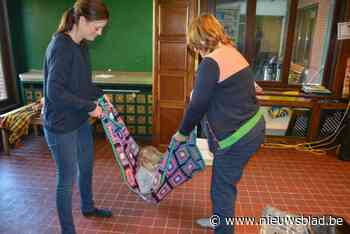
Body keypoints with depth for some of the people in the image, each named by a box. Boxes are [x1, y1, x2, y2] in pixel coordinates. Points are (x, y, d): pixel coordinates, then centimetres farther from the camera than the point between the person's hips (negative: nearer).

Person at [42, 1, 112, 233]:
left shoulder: (82, 45, 5)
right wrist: (89, 106, -20)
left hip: (80, 120, 9)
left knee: (86, 166, 23)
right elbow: (54, 91, -27)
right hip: (61, 125, -9)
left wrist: (100, 94, 3)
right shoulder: (60, 46, -22)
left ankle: (88, 207, 47)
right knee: (67, 178, 5)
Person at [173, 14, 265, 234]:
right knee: (223, 181, 24)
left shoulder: (211, 62, -19)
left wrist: (183, 132, 1)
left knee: (223, 187, 9)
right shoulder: (233, 52, 10)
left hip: (237, 137, -9)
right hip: (253, 127, 9)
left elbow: (198, 104, -14)